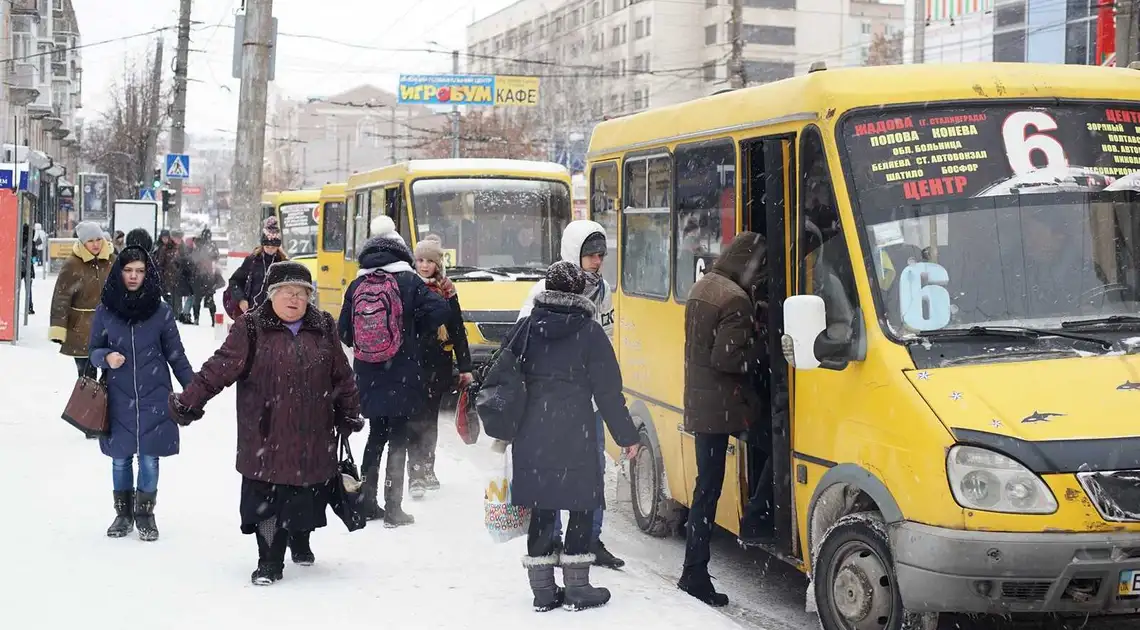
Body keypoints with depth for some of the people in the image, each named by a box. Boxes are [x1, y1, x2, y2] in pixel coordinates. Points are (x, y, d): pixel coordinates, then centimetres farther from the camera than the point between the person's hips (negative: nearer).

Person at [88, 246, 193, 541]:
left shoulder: (161, 311, -3)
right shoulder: (105, 310, -1)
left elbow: (175, 354, 3)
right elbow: (94, 351, 7)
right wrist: (106, 357, -16)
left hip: (153, 397, -1)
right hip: (119, 398, 1)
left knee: (149, 458, 3)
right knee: (120, 458, 9)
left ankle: (145, 513, 19)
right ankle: (123, 512, 25)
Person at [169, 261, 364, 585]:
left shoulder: (323, 328, 7)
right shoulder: (252, 328, -3)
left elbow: (341, 375, 13)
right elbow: (221, 367, -10)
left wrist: (349, 413, 14)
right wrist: (189, 400, -17)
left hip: (312, 436, 3)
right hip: (266, 437, -3)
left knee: (308, 495, 13)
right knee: (268, 497, -3)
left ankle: (300, 541, 41)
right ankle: (270, 561, 11)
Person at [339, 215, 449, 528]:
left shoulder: (356, 285, 2)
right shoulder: (408, 281, -8)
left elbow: (344, 331, 4)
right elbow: (440, 311, -16)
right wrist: (414, 331, -1)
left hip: (367, 378, 4)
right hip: (402, 378, -4)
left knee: (375, 436, 19)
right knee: (398, 439, 3)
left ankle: (366, 501, 21)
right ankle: (393, 508, 2)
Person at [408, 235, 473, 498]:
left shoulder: (446, 291, 6)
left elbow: (458, 331, 9)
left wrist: (465, 366, 7)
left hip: (438, 365, 3)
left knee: (430, 418, 13)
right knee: (415, 420, -8)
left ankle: (427, 469, 25)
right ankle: (415, 476, -10)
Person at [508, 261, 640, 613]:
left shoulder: (526, 327, 5)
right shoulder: (589, 332, -5)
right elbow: (608, 389, -5)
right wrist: (627, 435, 1)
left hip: (531, 432, 4)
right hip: (575, 433, -4)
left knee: (542, 507, 10)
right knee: (582, 506, 6)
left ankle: (543, 590, 13)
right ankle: (577, 589, 8)